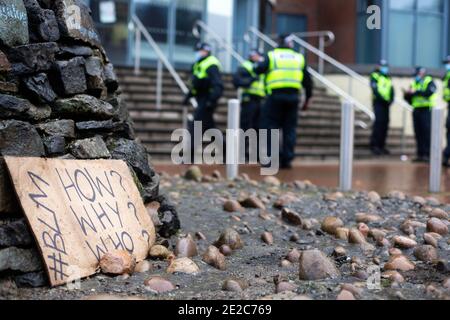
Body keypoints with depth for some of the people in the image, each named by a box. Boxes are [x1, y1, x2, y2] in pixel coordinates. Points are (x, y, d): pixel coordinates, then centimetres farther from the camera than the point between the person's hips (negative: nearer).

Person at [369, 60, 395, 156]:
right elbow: (375, 89, -12)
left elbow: (392, 90, 14)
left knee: (385, 124, 6)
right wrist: (382, 98, -19)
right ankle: (374, 145, -11)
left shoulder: (388, 78, 19)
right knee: (378, 123, -13)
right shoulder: (375, 76, -1)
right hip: (378, 102, -7)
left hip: (386, 104, 7)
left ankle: (381, 145, 13)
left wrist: (391, 99, -4)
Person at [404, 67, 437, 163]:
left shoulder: (429, 82, 1)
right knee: (418, 133, 4)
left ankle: (427, 154, -10)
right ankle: (420, 154, 7)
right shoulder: (414, 83, 20)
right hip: (416, 110, 6)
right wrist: (407, 94, -1)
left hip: (426, 110, -6)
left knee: (427, 133, -9)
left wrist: (415, 92, -15)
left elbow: (428, 93, -18)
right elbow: (410, 100, 20)